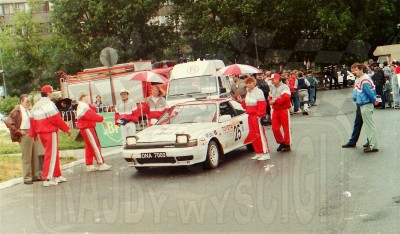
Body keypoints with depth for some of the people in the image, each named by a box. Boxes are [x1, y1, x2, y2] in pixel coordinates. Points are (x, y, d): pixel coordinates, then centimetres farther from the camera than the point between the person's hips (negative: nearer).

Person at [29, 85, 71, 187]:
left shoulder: (35, 106, 11)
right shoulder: (49, 104, -13)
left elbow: (33, 121, 12)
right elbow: (57, 119, -15)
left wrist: (33, 134, 20)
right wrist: (67, 129, -6)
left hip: (41, 133, 8)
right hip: (50, 132, -8)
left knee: (54, 154, 18)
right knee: (51, 155, -4)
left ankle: (57, 176, 25)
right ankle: (47, 179, -5)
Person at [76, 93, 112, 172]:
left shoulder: (84, 106, 21)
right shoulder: (83, 106, -14)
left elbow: (93, 109, 15)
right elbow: (91, 115, -20)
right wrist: (101, 119, -17)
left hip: (88, 127, 11)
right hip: (86, 128, -11)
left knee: (89, 146, 11)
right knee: (95, 145, -11)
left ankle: (89, 165, 14)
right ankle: (101, 164, -12)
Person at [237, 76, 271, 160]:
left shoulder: (258, 92, -10)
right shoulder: (248, 93, 17)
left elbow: (262, 105, -16)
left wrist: (259, 115, -20)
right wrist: (241, 101, 6)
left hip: (257, 116, -9)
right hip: (250, 116, 9)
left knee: (260, 134, -9)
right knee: (253, 135, 10)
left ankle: (266, 153, -6)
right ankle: (258, 153, 19)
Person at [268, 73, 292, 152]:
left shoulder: (284, 87, -11)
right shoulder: (272, 88, 13)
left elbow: (285, 98, -24)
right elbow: (270, 97, 19)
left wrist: (275, 101, -18)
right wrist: (271, 101, -4)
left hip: (284, 110, -7)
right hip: (275, 110, 7)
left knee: (286, 128, 2)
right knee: (275, 128, 3)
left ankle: (287, 144, 12)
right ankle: (281, 142, 20)